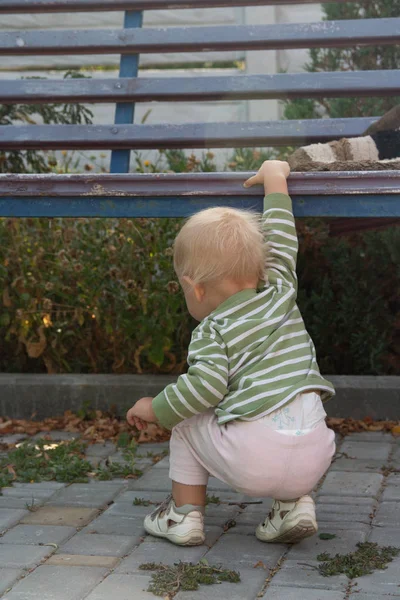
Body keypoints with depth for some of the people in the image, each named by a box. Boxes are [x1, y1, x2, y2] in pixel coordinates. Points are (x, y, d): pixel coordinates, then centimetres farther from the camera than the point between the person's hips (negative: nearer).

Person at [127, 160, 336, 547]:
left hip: (251, 462, -4)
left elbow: (207, 385, -11)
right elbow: (280, 237, 27)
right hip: (313, 456, 4)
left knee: (187, 423, 23)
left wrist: (153, 409, 5)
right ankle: (296, 503, 19)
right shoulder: (280, 291, 16)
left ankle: (184, 515, 25)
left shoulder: (212, 331, 3)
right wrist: (273, 175, 38)